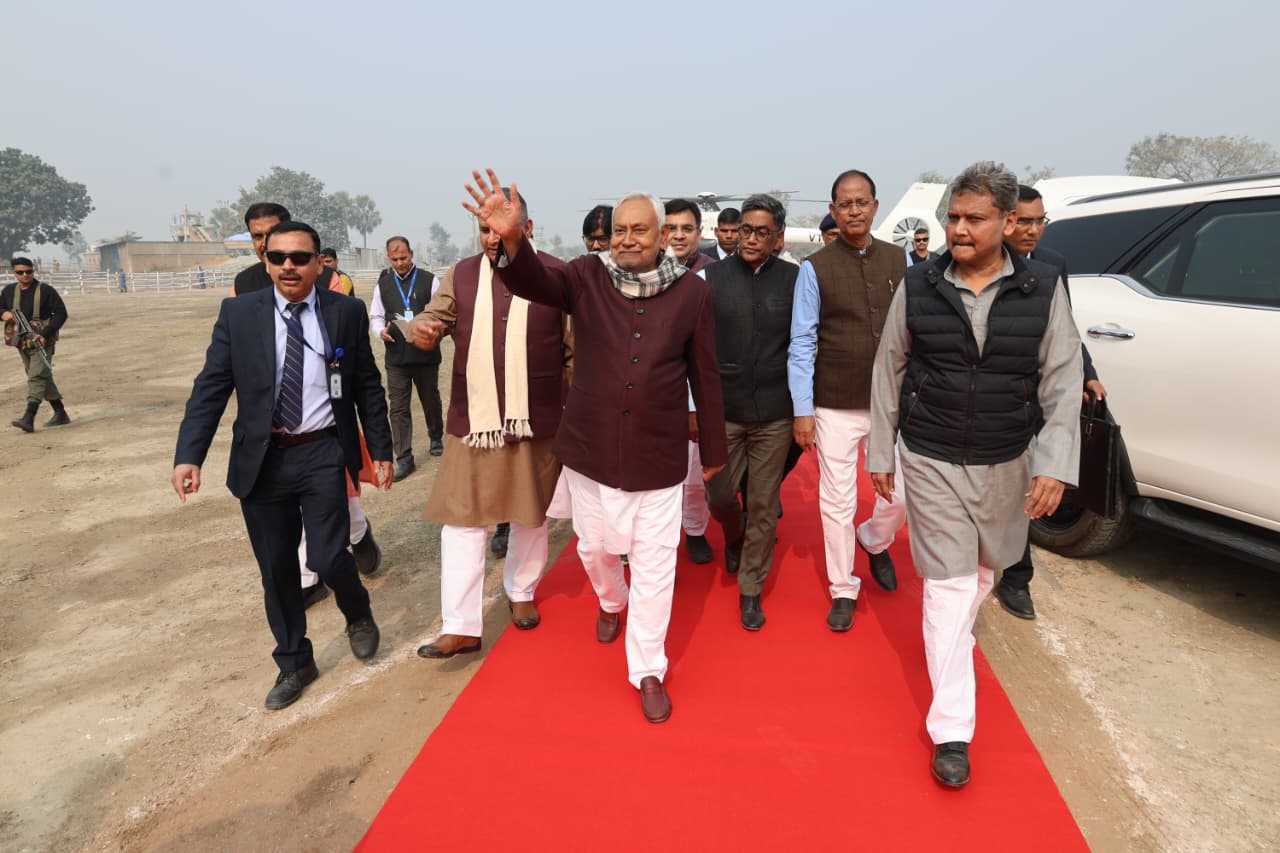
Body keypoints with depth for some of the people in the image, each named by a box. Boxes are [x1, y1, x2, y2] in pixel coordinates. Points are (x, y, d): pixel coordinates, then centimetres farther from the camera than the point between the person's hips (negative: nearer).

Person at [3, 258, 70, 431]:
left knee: (37, 377, -15)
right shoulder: (9, 290, 7)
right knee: (44, 378, 13)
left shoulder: (45, 290, -9)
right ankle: (60, 414, 23)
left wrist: (45, 334, -19)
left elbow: (61, 313, -10)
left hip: (42, 341, -6)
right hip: (22, 342, 7)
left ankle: (28, 419, -23)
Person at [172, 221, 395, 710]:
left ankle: (358, 615, 30)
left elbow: (368, 387, 3)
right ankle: (294, 663, 32)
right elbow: (211, 388, -2)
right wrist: (189, 455, -12)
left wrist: (382, 450, 2)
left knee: (327, 559, -6)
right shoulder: (238, 313, 0)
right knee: (276, 570, 11)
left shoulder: (346, 312, -1)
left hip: (322, 455, -2)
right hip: (261, 460, 2)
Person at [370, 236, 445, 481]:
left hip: (426, 353, -2)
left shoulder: (429, 280, -1)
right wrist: (381, 331, -8)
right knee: (398, 408, -1)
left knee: (431, 400, 16)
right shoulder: (383, 284, 8)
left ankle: (436, 438, 42)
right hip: (396, 356, 2)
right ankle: (404, 459, 4)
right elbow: (376, 316, 13)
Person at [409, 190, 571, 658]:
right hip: (472, 419, 2)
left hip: (536, 420, -1)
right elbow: (434, 317, 10)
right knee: (461, 519, 1)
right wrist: (421, 329, -16)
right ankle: (461, 627, 9)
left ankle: (521, 592, 38)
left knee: (530, 515, 14)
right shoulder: (462, 274, 6)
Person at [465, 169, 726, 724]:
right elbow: (533, 283, -25)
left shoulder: (691, 291, -6)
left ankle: (648, 671, 27)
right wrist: (511, 239, -47)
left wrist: (713, 450, 6)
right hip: (590, 450, 2)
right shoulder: (587, 277, -5)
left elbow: (706, 377, 0)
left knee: (654, 566, 7)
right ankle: (612, 601, 56)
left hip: (659, 457, -1)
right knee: (595, 546, 22)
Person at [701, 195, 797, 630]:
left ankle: (751, 590, 26)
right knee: (719, 494, 8)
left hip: (773, 414, 0)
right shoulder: (711, 278, -1)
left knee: (763, 505, 7)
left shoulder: (794, 279, -1)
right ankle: (734, 535, 45)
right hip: (722, 410, 0)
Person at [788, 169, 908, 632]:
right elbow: (802, 342, -5)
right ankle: (843, 590, 25)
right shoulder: (815, 268, -4)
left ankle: (874, 540, 40)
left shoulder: (899, 261, 4)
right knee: (837, 503, 6)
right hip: (836, 407, -2)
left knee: (902, 493, 5)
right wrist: (802, 410, -8)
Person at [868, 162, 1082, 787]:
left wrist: (1054, 466, -12)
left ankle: (953, 638, 51)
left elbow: (1061, 384, -4)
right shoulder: (917, 287, -6)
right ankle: (951, 730, 8)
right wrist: (881, 453, 2)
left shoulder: (1042, 290, -5)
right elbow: (888, 374, 0)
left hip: (1006, 464, 2)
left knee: (982, 570, 20)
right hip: (931, 461, -2)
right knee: (949, 586, -1)